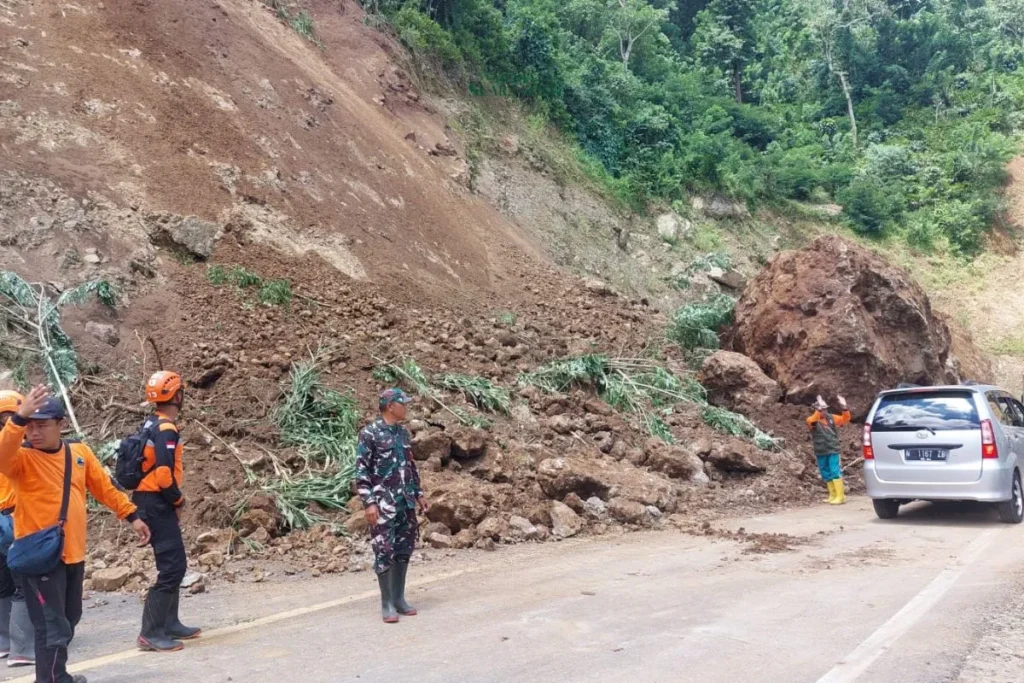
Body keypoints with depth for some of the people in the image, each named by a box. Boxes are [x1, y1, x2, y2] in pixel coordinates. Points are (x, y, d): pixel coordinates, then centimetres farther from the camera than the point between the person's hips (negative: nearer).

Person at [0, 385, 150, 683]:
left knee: (68, 621, 20)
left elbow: (105, 487, 12)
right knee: (53, 627, -5)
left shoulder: (79, 452, 4)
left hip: (73, 552, 6)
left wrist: (131, 516, 12)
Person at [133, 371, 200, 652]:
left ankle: (170, 623, 25)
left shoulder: (152, 424, 12)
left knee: (175, 564, 17)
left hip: (151, 501, 10)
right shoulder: (166, 429, -17)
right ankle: (151, 633, -4)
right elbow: (163, 474, -24)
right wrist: (178, 500, -8)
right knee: (172, 567, -7)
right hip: (157, 504, -10)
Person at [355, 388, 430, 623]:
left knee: (403, 549, 11)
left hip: (405, 502, 7)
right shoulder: (370, 433, -10)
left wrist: (418, 494, 18)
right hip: (383, 504, -7)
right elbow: (361, 471, -12)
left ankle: (399, 599, 22)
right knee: (384, 551, -3)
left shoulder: (403, 433, 11)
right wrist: (369, 503, -18)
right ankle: (387, 604, 7)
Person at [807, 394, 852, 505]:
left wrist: (844, 407, -16)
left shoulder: (831, 418, 4)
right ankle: (833, 496, 23)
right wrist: (819, 410, -42)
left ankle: (840, 496, -10)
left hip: (833, 451, -1)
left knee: (835, 472, -10)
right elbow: (812, 421, -28)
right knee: (826, 474, 11)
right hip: (820, 452, 1)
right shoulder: (812, 420, -4)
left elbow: (846, 419, 2)